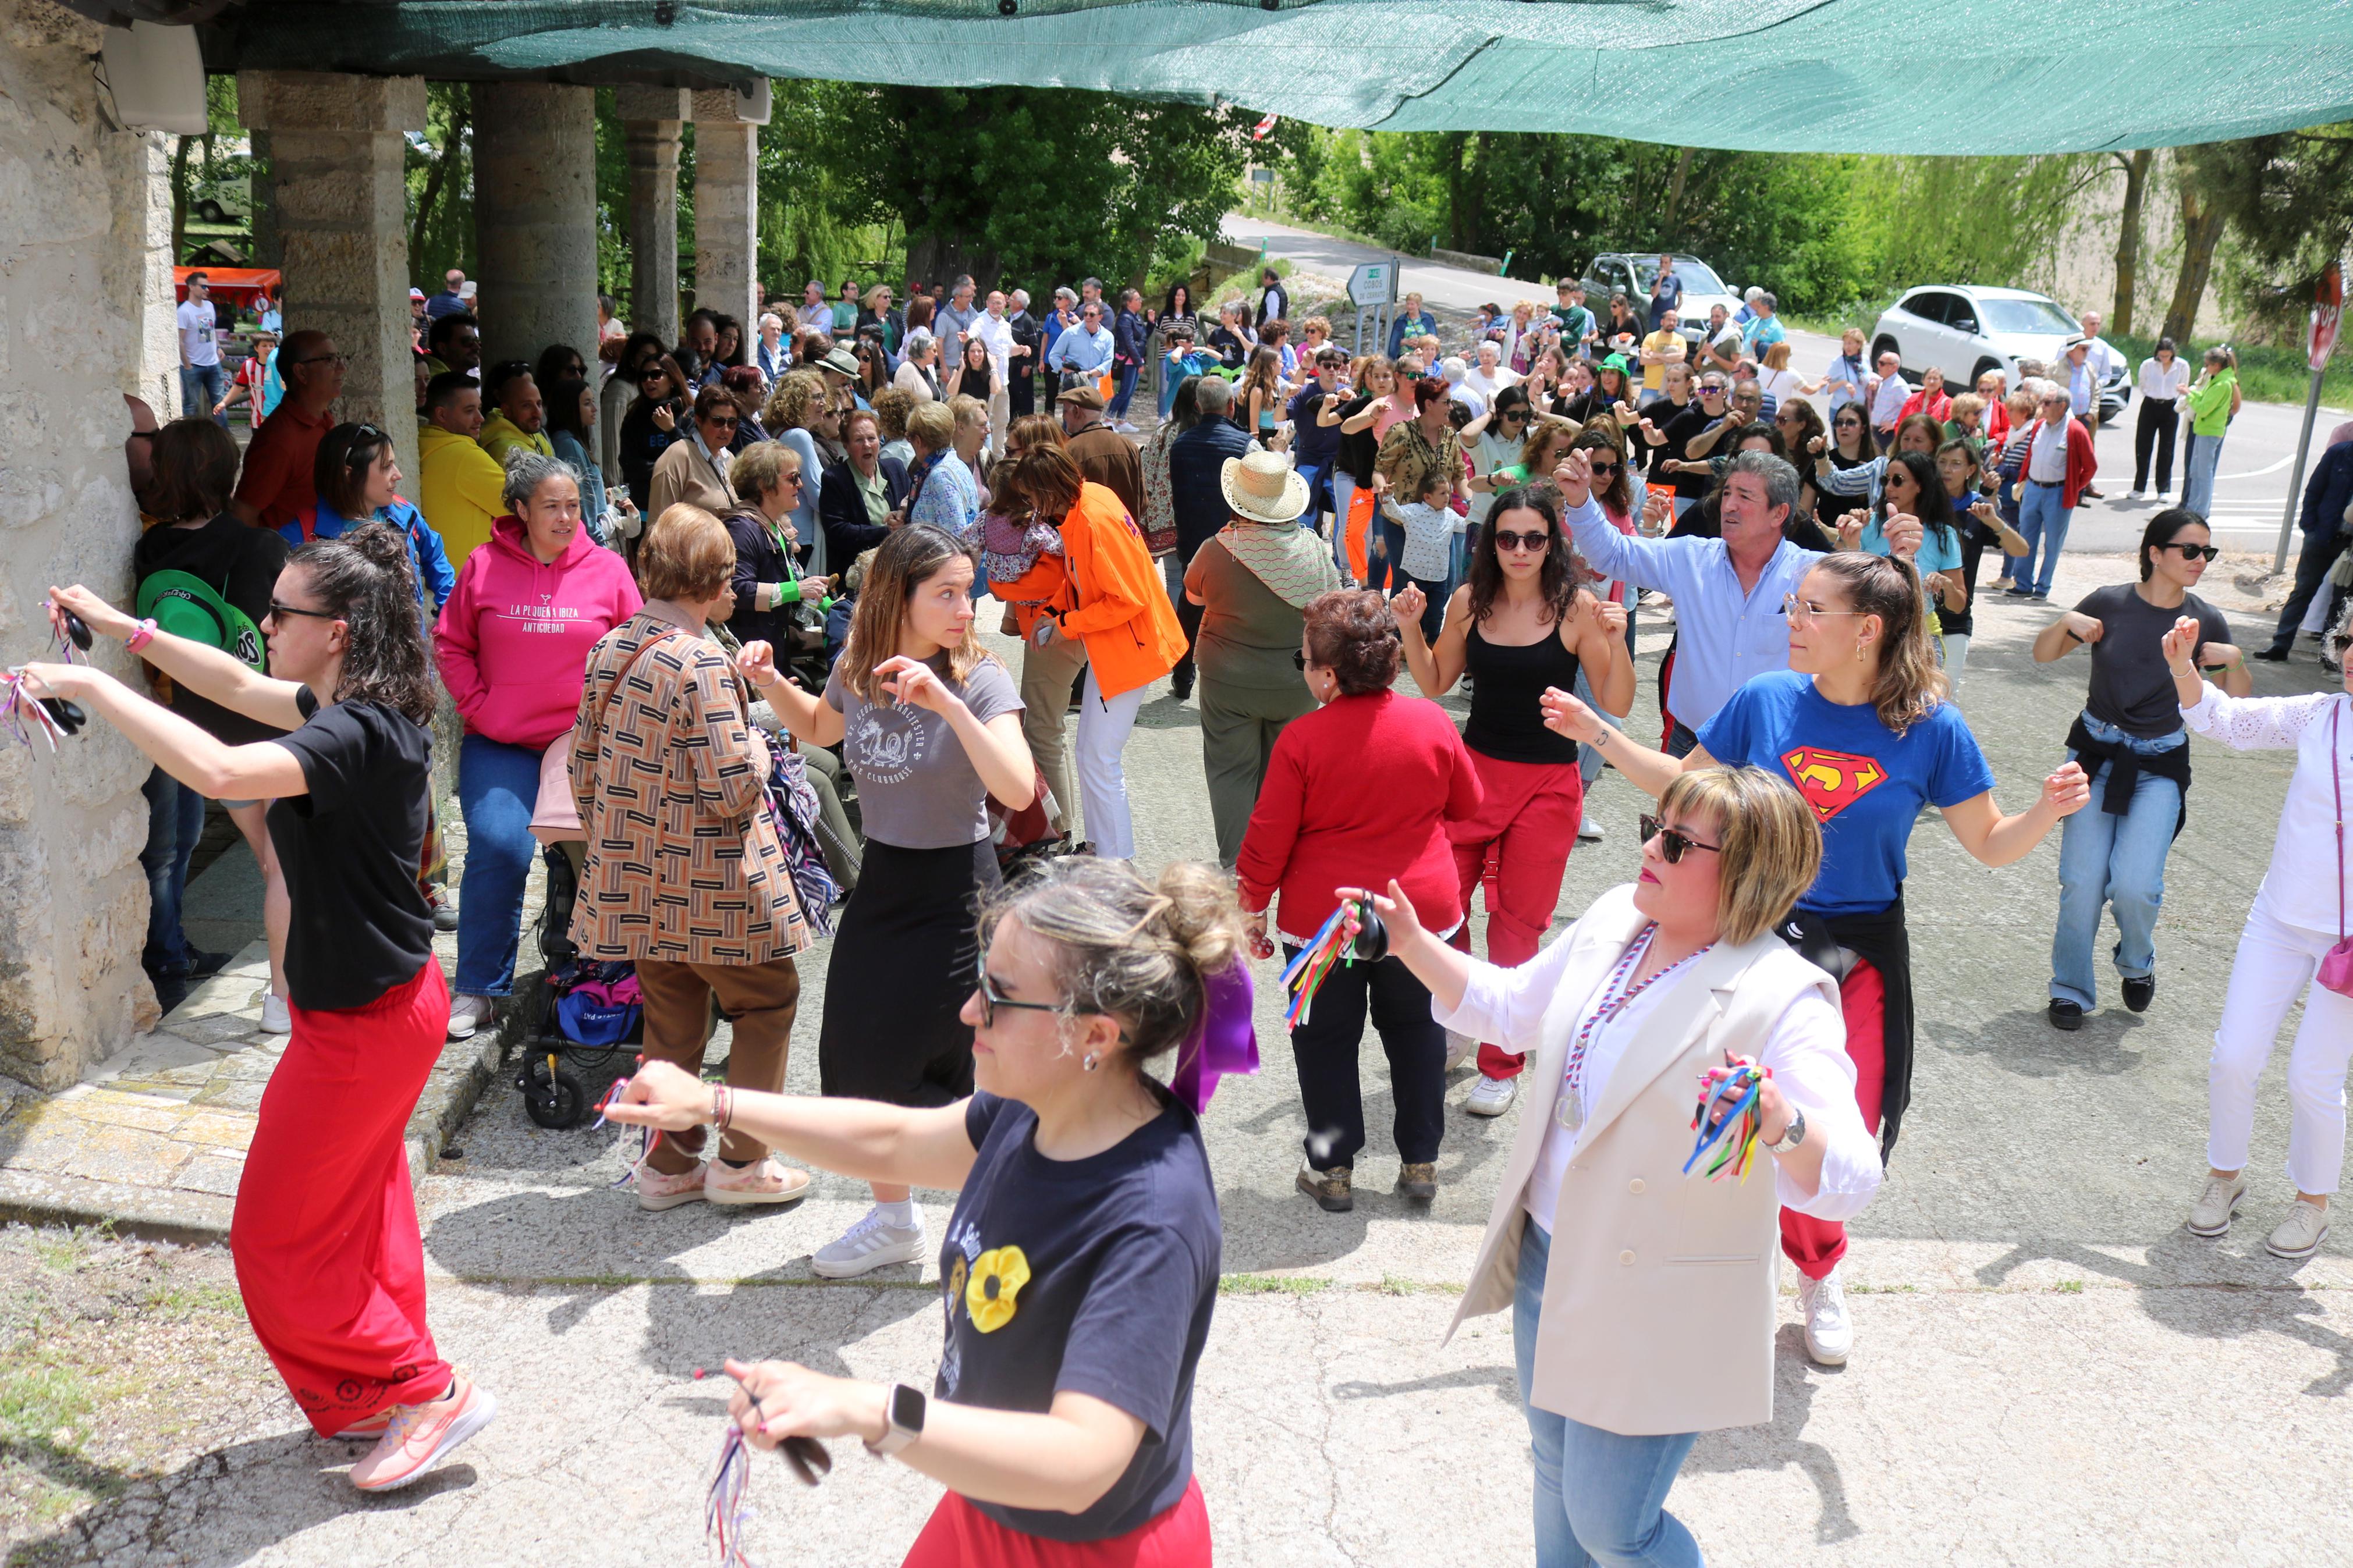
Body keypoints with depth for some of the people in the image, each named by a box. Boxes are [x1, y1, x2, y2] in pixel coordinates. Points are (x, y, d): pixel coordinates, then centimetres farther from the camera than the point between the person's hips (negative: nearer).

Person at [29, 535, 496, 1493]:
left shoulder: (357, 734, -27)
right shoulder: (358, 712, 2)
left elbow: (221, 772, -43)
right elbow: (242, 688, 19)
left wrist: (92, 687, -34)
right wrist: (123, 629, 16)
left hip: (363, 1023, -10)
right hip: (389, 1003, 10)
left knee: (279, 1238, 5)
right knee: (358, 1215, 22)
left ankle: (424, 1392, 14)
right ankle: (379, 1395, 36)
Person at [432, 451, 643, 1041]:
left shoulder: (607, 569, 3)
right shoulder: (485, 567, 2)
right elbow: (450, 644, 9)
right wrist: (479, 707, -2)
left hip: (585, 743, 1)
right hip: (501, 745, -1)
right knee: (498, 848, -16)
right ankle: (479, 990, -3)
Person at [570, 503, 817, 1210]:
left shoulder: (609, 649, 2)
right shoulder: (700, 662, -21)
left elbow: (585, 762, 10)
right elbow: (732, 787, -22)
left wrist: (608, 840, 22)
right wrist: (757, 744, -2)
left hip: (637, 876, 7)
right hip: (708, 885, -7)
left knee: (671, 1018, 18)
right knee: (768, 998, 12)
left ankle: (669, 1163, 26)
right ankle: (741, 1161, 16)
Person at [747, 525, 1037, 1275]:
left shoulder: (980, 678, -17)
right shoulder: (857, 669, -2)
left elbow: (1020, 790, -32)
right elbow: (819, 728, 22)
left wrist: (947, 703, -39)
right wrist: (770, 683, 3)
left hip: (955, 890, -6)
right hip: (880, 880, 6)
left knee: (909, 1064, -2)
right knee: (852, 1058, 12)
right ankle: (891, 1218, 34)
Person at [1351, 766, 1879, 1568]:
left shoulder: (1779, 998, -24)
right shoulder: (1613, 920, -2)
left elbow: (1848, 1182, -31)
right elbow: (1511, 1006, 15)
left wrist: (1785, 1128, -52)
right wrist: (1414, 944, 4)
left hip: (1656, 1308, -7)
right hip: (1548, 1259, 7)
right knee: (1557, 1476, 25)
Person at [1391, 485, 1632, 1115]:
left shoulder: (1575, 607, -10)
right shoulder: (1469, 602, -1)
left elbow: (1617, 704, -9)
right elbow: (1435, 684, 10)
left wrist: (1617, 641, -25)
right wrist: (1410, 629, -5)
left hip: (1547, 784, -3)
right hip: (1475, 770, 3)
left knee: (1517, 926, 5)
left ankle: (1502, 1063, 22)